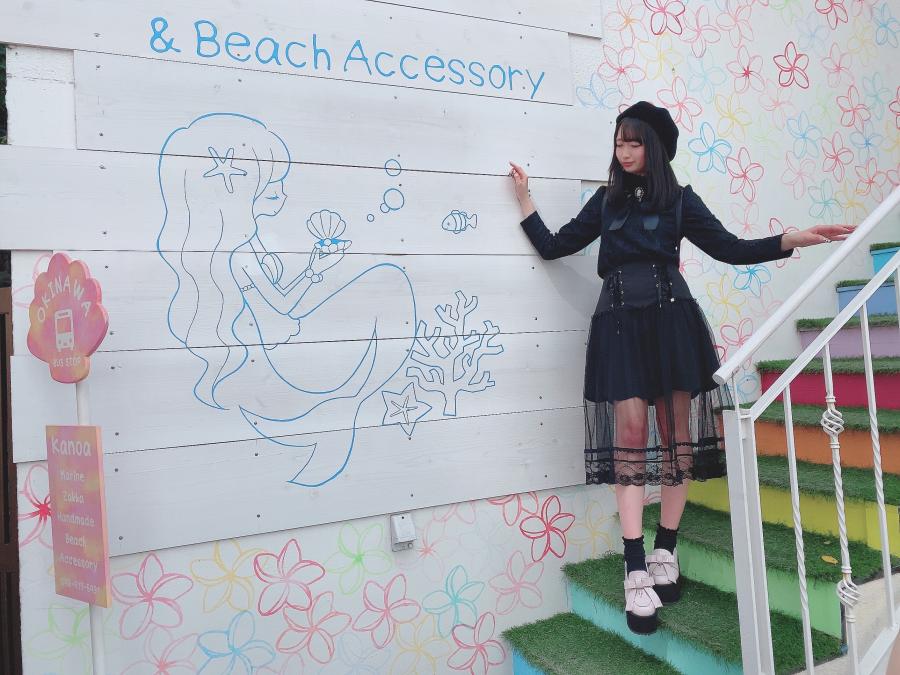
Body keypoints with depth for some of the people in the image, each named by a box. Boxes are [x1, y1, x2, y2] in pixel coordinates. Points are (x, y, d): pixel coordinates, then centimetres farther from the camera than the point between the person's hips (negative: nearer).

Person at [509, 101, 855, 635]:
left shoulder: (679, 199, 12)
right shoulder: (606, 201, 18)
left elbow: (731, 249, 8)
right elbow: (553, 247, 18)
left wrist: (795, 240, -4)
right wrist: (525, 198, 19)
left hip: (671, 318, 0)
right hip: (620, 322, 0)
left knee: (675, 431, 0)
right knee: (631, 432, -9)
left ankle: (665, 553, 13)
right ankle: (637, 573, -8)